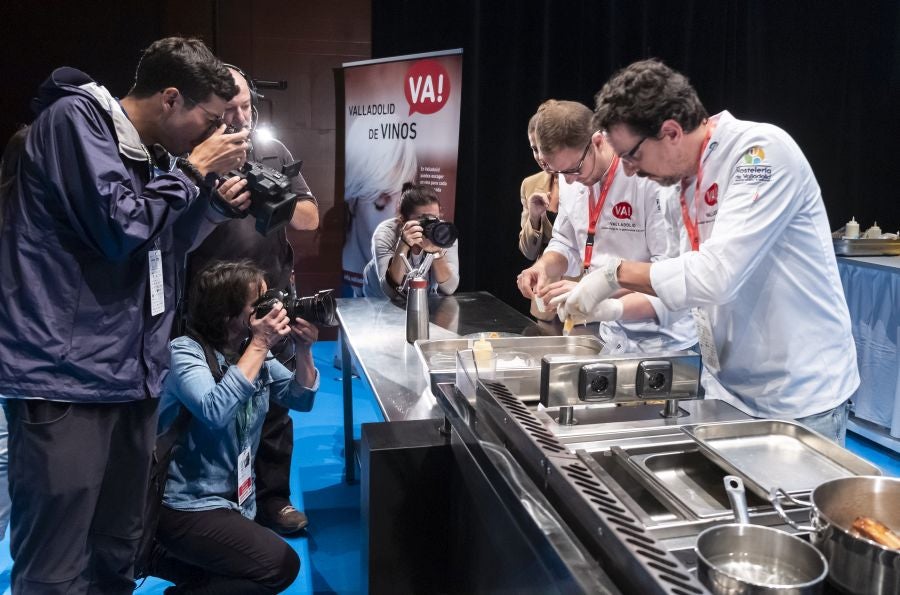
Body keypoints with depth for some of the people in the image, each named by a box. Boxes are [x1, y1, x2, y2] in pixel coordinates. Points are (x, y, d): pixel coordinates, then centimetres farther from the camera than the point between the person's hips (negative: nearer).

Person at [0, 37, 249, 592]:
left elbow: (171, 245, 20)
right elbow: (120, 227, -19)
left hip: (129, 374, 8)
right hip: (65, 375, -8)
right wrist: (194, 170, -7)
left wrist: (209, 181, 8)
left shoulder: (152, 151, 16)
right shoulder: (75, 118, -8)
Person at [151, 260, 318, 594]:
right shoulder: (185, 352, -19)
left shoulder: (252, 350, 0)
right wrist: (260, 344, -31)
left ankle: (164, 559, 24)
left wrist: (303, 350, -14)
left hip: (232, 496, 8)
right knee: (281, 566, -15)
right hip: (183, 504, -8)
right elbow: (215, 412, -36)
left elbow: (302, 400, 3)